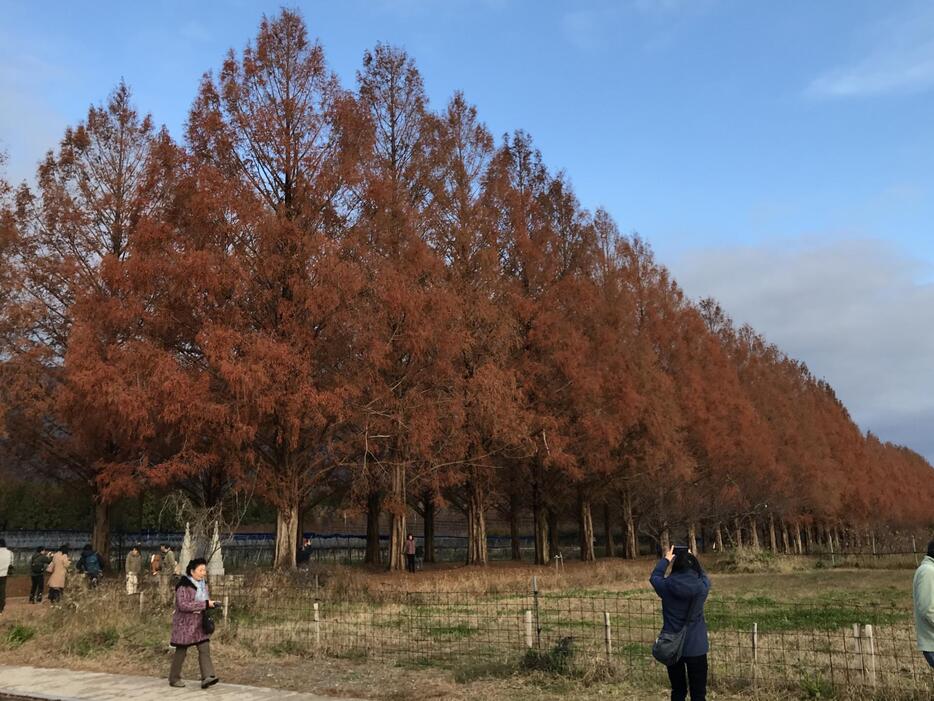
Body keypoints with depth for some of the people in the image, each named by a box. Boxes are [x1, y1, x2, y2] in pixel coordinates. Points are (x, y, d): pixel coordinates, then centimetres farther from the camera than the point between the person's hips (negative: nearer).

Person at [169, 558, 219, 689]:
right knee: (181, 651, 5)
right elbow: (183, 605, -26)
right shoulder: (184, 585, -17)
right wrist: (205, 604, -27)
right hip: (185, 623, -7)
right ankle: (174, 679, 20)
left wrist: (211, 604, 0)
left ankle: (207, 677, -12)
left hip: (200, 623, 7)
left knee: (204, 649, -6)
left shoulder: (203, 584, 9)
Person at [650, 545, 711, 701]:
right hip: (696, 647, -1)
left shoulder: (666, 586, -11)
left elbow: (654, 576, 11)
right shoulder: (702, 586, -12)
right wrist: (691, 559, 22)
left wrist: (666, 559, 22)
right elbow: (704, 575, 13)